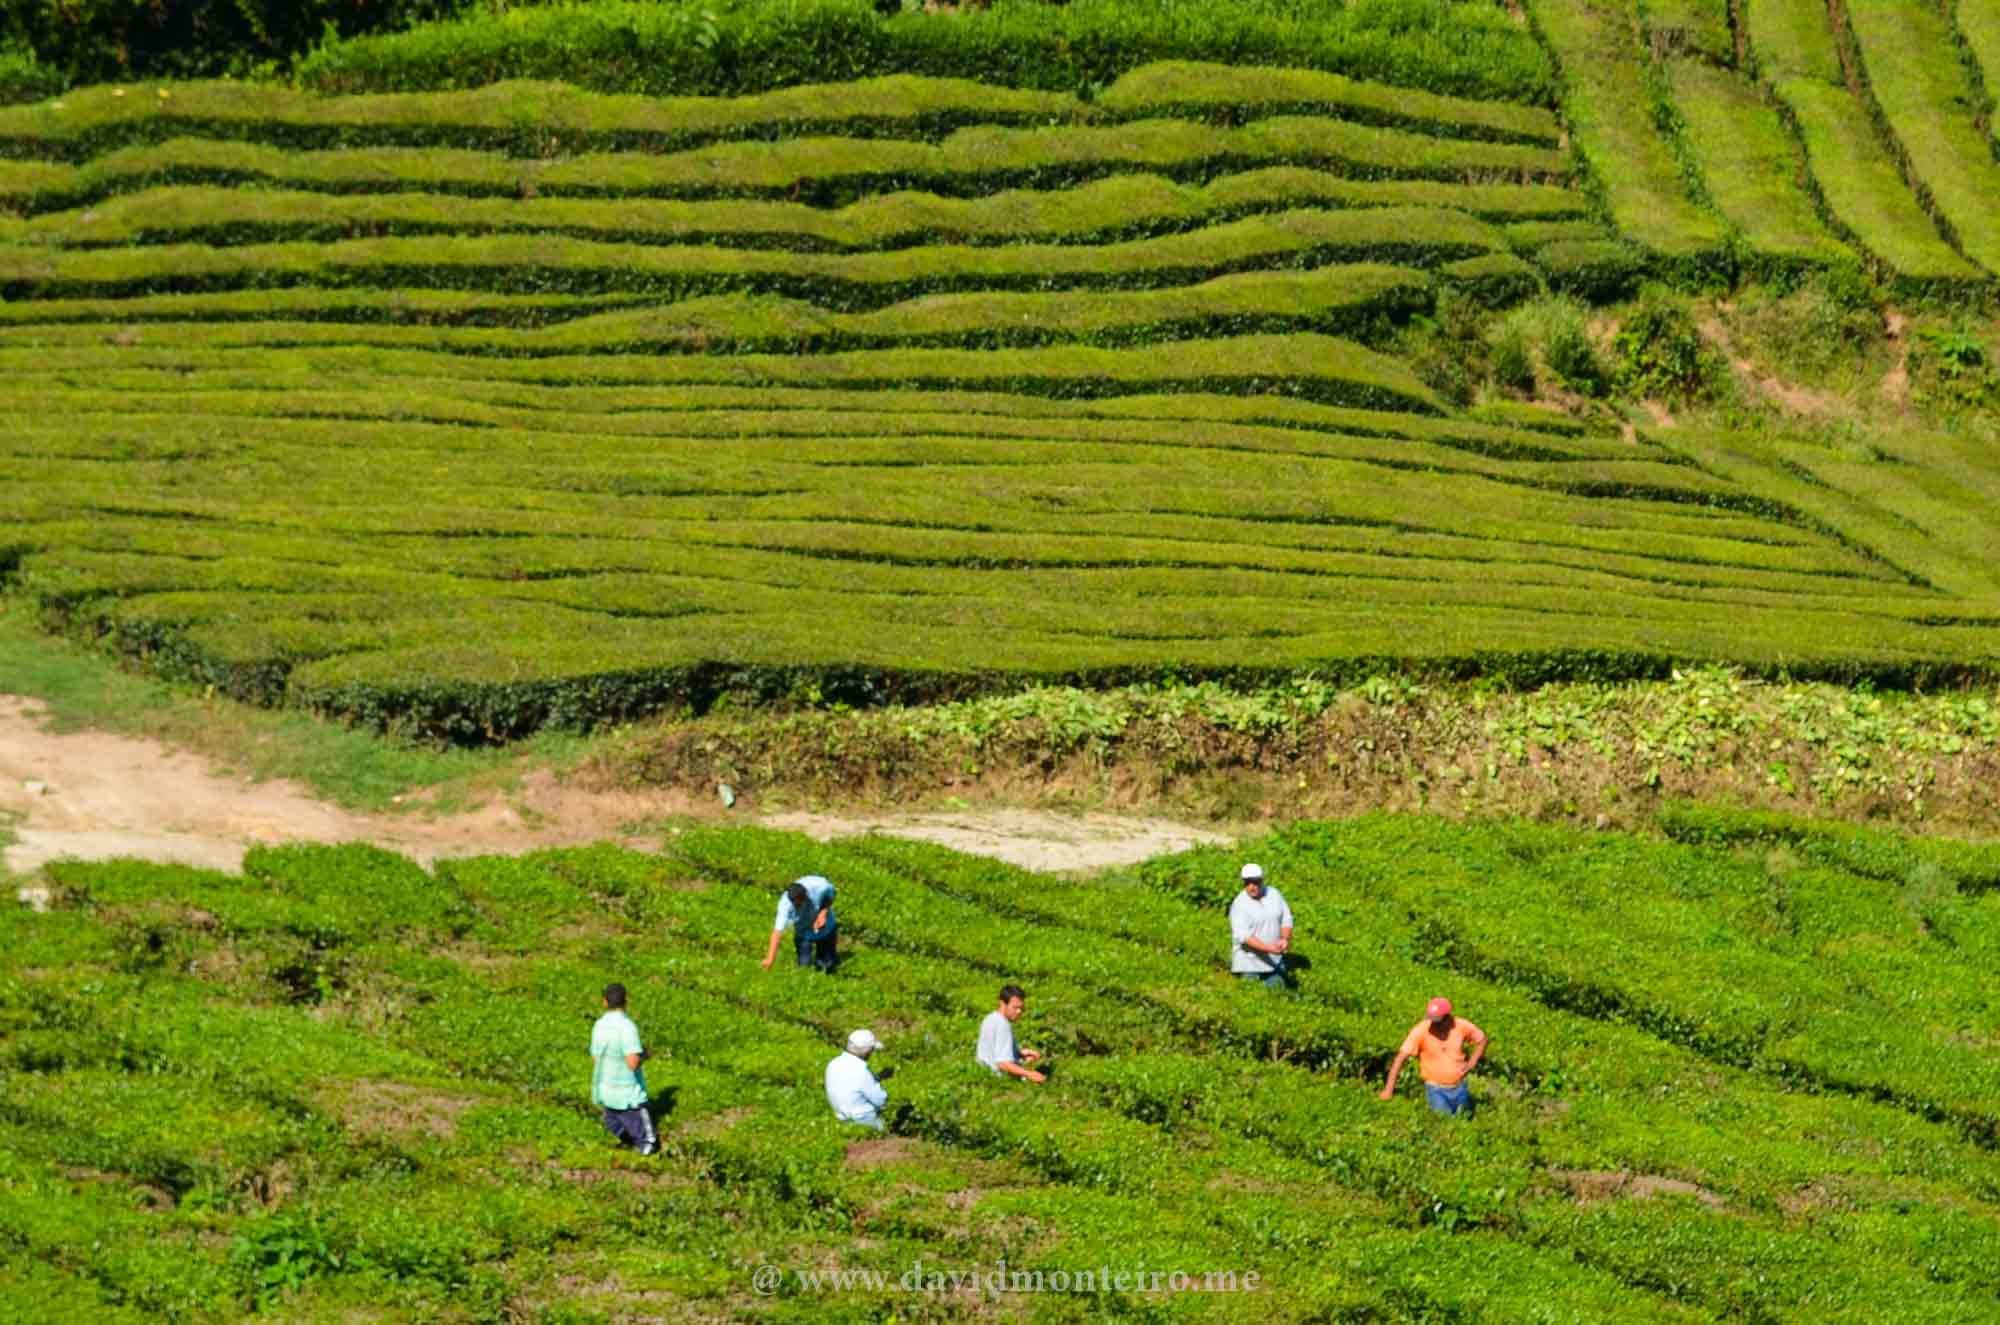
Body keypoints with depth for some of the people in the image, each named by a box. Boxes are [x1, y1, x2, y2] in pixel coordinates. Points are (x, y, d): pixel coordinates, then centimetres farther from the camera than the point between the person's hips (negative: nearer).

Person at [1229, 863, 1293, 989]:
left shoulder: (1274, 894, 0)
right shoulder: (1239, 904, -16)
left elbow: (1286, 919, 4)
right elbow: (1243, 936, -23)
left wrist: (1285, 939, -16)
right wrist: (1269, 948, -32)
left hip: (1275, 959, 4)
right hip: (1251, 963, -4)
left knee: (1278, 989, 11)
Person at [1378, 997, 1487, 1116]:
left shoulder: (1461, 1026, -11)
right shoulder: (1421, 1031, -19)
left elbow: (1482, 1040, 8)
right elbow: (1401, 1057, -20)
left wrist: (1472, 1064, -6)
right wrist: (1389, 1089, -24)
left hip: (1459, 1088, 3)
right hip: (1436, 1089, -3)